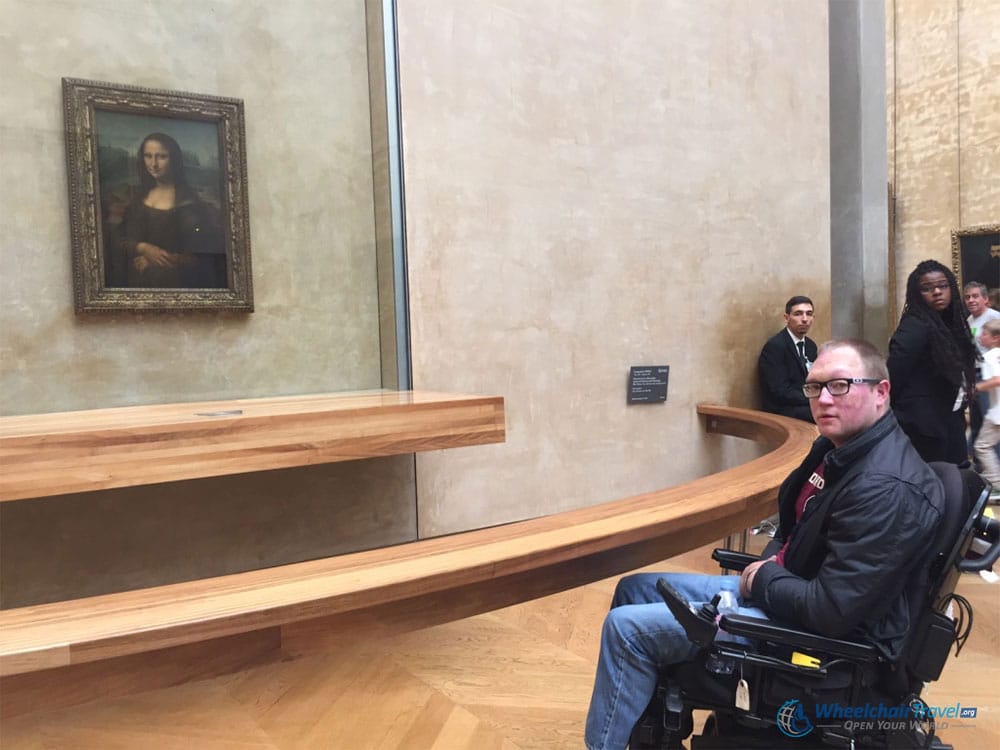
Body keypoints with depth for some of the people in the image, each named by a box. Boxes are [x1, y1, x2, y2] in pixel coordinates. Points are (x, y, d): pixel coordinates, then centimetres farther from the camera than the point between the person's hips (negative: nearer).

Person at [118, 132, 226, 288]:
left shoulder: (189, 199, -8)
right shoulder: (137, 197, 7)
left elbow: (200, 252, -12)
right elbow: (123, 240, 6)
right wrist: (143, 248, -14)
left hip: (178, 281, -4)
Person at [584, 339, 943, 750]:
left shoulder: (886, 488, -28)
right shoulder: (838, 446, 3)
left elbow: (832, 610, -29)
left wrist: (764, 577, -12)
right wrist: (768, 564, -1)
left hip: (828, 635, -10)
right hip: (788, 590, 10)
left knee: (628, 627, -13)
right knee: (634, 590, 12)